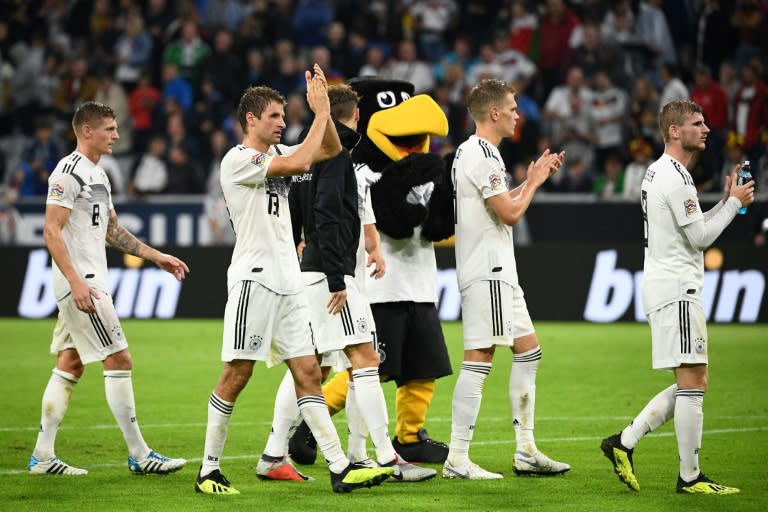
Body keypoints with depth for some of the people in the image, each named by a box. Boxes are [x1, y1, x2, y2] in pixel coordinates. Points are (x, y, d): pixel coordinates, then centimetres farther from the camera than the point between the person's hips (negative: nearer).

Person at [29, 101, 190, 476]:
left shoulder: (97, 174, 17)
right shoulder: (68, 172, -14)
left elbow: (112, 230, 26)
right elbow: (52, 232, -19)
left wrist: (157, 257, 22)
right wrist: (76, 282, -26)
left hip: (89, 281, 10)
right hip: (80, 282, -10)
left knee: (70, 365, 9)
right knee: (119, 360, -8)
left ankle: (42, 456, 11)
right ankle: (139, 455, -5)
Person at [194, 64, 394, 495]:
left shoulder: (276, 153, 15)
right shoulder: (238, 160, -9)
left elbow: (331, 150, 17)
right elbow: (299, 162, -20)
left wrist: (324, 108, 3)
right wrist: (321, 113, -12)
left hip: (289, 281, 8)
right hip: (254, 278, -8)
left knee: (308, 372, 3)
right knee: (237, 375, -6)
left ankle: (340, 468, -2)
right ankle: (209, 469, 2)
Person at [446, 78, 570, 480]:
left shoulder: (476, 152, 17)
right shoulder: (481, 154, -16)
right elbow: (510, 214, -17)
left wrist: (533, 179, 20)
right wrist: (534, 181, -1)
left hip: (498, 272, 11)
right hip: (486, 271, -11)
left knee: (528, 350, 13)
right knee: (479, 358, -10)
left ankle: (526, 450, 16)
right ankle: (457, 459, -9)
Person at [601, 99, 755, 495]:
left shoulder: (659, 173, 19)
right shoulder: (675, 176, -14)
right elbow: (700, 237, -15)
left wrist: (727, 201, 13)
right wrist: (734, 203, -5)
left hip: (669, 289, 11)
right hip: (676, 289, -11)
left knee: (692, 383, 12)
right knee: (692, 381, -8)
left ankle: (624, 443, 9)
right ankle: (690, 477, -5)